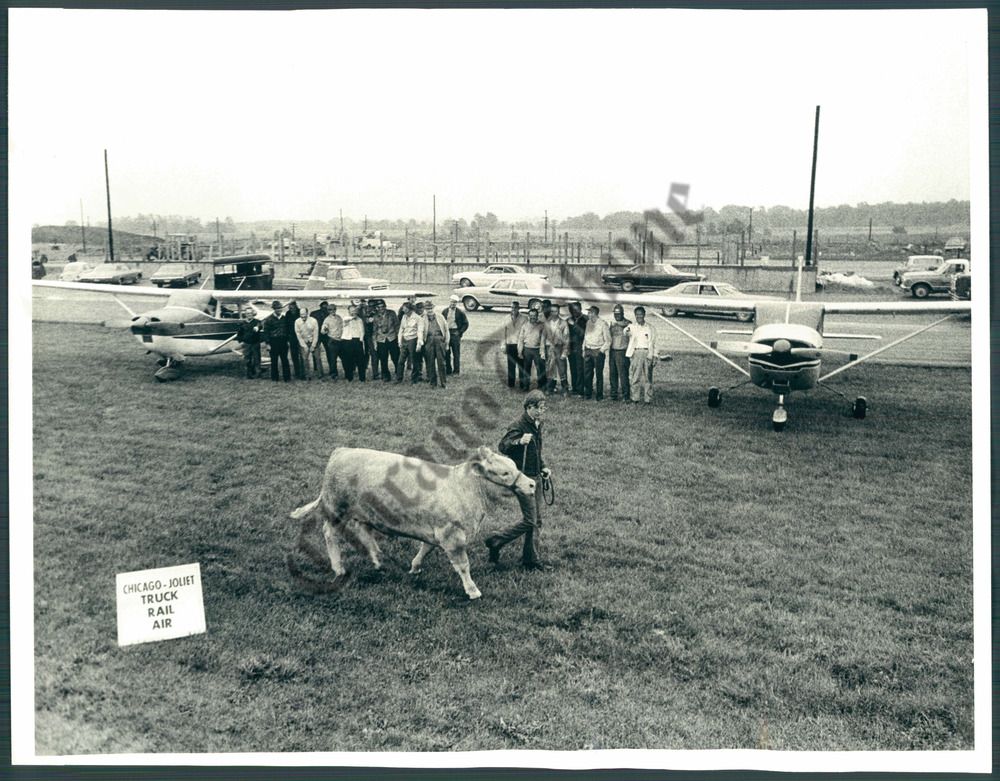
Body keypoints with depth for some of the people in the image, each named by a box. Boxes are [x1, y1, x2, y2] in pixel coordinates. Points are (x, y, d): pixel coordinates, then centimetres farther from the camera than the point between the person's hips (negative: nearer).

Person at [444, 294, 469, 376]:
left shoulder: (460, 313, -1)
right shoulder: (445, 311, 7)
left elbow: (465, 324, 2)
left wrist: (459, 332, -6)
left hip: (455, 334, -3)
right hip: (446, 333, 3)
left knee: (456, 354, 2)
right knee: (446, 353, 5)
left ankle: (456, 371, 11)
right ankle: (448, 370, 15)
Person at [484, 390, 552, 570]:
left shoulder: (537, 425, 13)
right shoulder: (518, 426, -14)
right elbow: (503, 446, -26)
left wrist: (543, 467, 11)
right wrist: (519, 441, -44)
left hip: (535, 477, 9)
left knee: (537, 521, 10)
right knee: (529, 521, -9)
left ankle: (530, 558, 21)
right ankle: (496, 542, 7)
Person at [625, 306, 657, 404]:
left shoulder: (649, 328, 10)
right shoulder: (631, 327, 9)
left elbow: (653, 342, 12)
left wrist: (654, 357, 7)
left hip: (647, 353, 0)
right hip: (635, 353, 0)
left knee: (647, 377, -1)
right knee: (635, 377, -2)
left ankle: (648, 399, 2)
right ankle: (635, 398, 4)